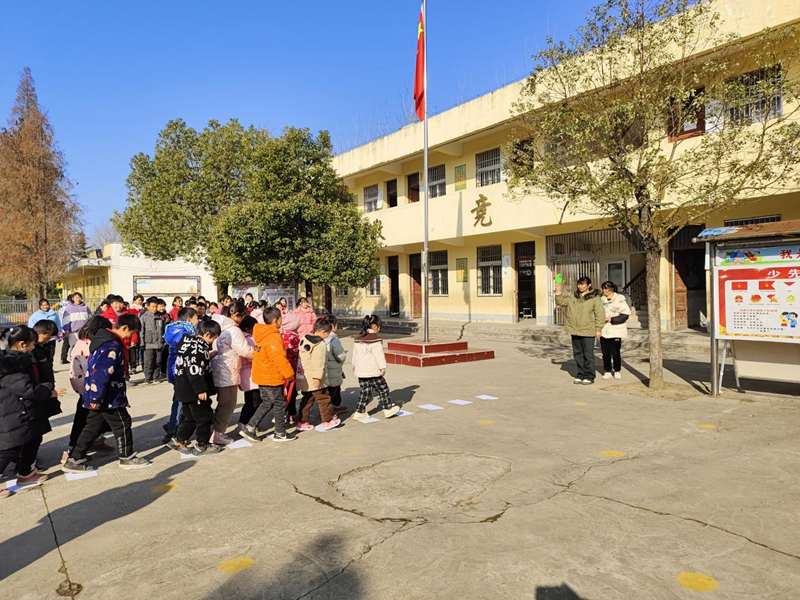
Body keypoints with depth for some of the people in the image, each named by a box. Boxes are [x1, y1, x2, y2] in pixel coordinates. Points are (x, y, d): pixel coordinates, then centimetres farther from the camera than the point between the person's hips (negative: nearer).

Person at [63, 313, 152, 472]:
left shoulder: (104, 338, 9)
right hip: (109, 398, -10)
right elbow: (102, 373, -30)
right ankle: (127, 458, 19)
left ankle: (75, 460, 22)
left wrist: (96, 397, 22)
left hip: (98, 396, 10)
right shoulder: (113, 346, -24)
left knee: (93, 427, 17)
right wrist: (96, 398, -25)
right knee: (122, 424, 6)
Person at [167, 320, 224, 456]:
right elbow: (195, 371, -26)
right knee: (205, 416, 3)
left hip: (184, 389, 10)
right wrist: (201, 390, -22)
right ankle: (201, 446, 13)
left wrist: (208, 355, 19)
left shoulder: (189, 341, 9)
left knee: (191, 417, 21)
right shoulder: (198, 347, -23)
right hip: (193, 390, -10)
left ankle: (178, 440, 26)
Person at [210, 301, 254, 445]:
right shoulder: (233, 330, -21)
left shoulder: (219, 326, 7)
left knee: (224, 403, 20)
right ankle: (217, 434, 10)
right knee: (228, 404, 3)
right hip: (227, 373, -10)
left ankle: (217, 431, 28)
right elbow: (246, 351, -19)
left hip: (219, 371, 10)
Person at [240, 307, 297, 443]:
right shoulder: (273, 337, -22)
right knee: (280, 404, 4)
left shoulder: (262, 335, 9)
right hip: (272, 378, -9)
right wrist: (290, 374, -12)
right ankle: (280, 433, 15)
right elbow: (280, 359, -24)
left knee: (266, 403, 18)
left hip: (262, 376, 9)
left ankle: (249, 428, 16)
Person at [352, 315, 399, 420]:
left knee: (365, 391, 13)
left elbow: (355, 353, 21)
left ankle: (359, 412, 11)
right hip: (373, 371, -7)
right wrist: (383, 368, -10)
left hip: (361, 371, 8)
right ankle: (388, 409, 15)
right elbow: (379, 355, -16)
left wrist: (354, 364, 32)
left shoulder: (358, 337, 11)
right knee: (382, 388, 7)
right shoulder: (375, 338, -14)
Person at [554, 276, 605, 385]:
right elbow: (561, 301, 9)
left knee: (588, 355, 0)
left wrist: (598, 329, -10)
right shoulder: (573, 298, 12)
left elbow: (600, 314, -6)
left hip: (588, 331, -5)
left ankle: (589, 377, 8)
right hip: (575, 331, 6)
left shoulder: (595, 298, -4)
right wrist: (558, 291, -6)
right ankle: (580, 375, 21)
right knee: (578, 354, 11)